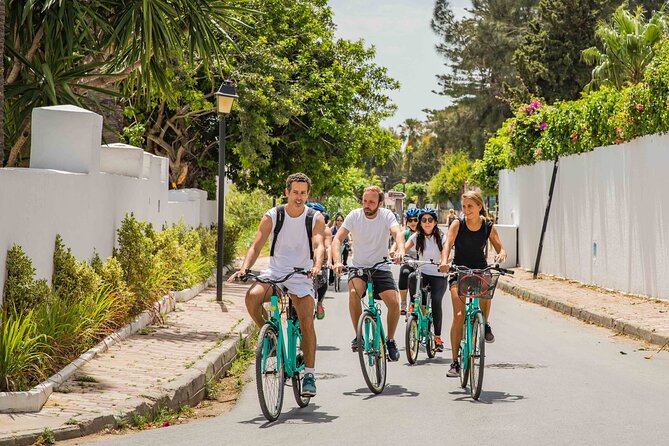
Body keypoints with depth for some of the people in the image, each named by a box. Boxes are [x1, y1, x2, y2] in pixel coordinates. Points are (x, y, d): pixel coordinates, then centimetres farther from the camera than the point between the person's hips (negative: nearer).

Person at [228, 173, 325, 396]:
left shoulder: (315, 218, -2)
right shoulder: (272, 216, -2)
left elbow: (319, 245, -17)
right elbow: (256, 245, -9)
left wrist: (316, 266, -39)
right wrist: (244, 268, -27)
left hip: (301, 276, -1)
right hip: (275, 272, 1)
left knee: (306, 321, -18)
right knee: (252, 296, -30)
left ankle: (309, 374, -7)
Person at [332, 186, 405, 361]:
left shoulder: (386, 215, -9)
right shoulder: (354, 215, -8)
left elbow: (397, 232, -27)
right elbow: (337, 239, -15)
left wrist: (400, 249, -50)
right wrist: (337, 261, -34)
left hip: (381, 268, 0)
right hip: (359, 267, 0)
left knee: (394, 303, -18)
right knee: (354, 292, -31)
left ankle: (390, 340, 7)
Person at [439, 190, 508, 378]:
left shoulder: (488, 227, -3)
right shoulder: (458, 224, -8)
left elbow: (500, 248, -3)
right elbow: (447, 245, -21)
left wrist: (501, 254, -27)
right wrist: (444, 262, -41)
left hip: (480, 270, 1)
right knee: (459, 315, -13)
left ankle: (485, 323, -2)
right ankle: (455, 362, -7)